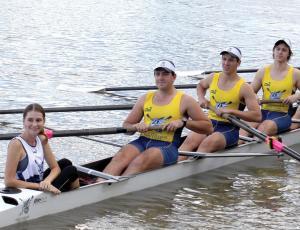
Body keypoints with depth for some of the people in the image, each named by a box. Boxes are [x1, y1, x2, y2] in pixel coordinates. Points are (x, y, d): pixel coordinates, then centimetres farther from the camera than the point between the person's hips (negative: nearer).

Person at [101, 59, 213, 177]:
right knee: (120, 157, -30)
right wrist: (136, 126, -5)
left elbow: (208, 127, 5)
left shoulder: (184, 100, 8)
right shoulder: (145, 98, 18)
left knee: (139, 161, -35)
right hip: (143, 141, 4)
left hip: (167, 146, -4)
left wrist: (183, 122, -8)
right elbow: (126, 125, 19)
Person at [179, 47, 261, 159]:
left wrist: (231, 111, -18)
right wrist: (201, 98, 15)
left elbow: (257, 116, -11)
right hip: (210, 123, 4)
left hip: (229, 128, -4)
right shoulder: (213, 78, 11)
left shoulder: (244, 87, -4)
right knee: (190, 140, -29)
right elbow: (200, 85, 37)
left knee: (207, 143, -36)